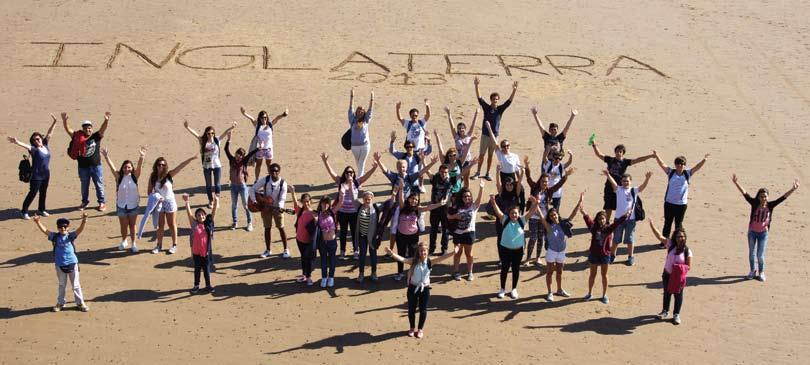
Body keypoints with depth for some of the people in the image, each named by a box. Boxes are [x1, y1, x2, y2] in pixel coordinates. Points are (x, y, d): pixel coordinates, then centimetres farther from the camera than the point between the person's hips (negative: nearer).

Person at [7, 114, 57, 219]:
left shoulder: (45, 145, 2)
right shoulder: (34, 149, -14)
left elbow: (49, 133, 6)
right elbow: (25, 145, -32)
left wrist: (54, 122, 5)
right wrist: (17, 142, -52)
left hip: (46, 175, 6)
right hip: (36, 176, -6)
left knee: (43, 193, 16)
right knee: (32, 193, -2)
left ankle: (41, 210, 31)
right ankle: (24, 211, 7)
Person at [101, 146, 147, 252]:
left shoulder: (134, 176, -8)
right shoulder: (119, 177, -8)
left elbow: (139, 166, -23)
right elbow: (112, 167, -20)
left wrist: (141, 157, -42)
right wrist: (106, 157, -35)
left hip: (133, 205, 0)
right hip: (121, 205, 0)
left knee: (132, 225, 11)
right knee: (123, 226, 12)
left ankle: (133, 243, 23)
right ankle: (123, 241, 35)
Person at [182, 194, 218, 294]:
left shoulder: (208, 223, -3)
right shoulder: (194, 224, -6)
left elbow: (213, 212, -9)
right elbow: (189, 213, -14)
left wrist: (216, 202, -20)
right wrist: (186, 202, -24)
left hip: (207, 251, 0)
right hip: (196, 251, 0)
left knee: (207, 269, 11)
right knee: (197, 269, 12)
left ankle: (208, 285, 24)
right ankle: (196, 285, 24)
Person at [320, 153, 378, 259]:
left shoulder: (357, 182, -5)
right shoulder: (340, 182, -4)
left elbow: (368, 174, -11)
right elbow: (331, 172, -10)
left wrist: (375, 166, -25)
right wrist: (325, 161, -21)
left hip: (354, 212, 0)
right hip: (342, 212, 0)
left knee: (354, 232, 10)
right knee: (343, 232, 13)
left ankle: (356, 251, 23)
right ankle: (342, 251, 24)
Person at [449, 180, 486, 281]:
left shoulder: (474, 206, -5)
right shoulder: (457, 207, -2)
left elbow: (479, 197, -22)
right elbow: (448, 216, 4)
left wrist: (481, 188, -39)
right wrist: (455, 216, -17)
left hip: (469, 232, -1)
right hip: (458, 233, 1)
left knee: (469, 253, 10)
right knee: (458, 252, 10)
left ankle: (470, 273, 22)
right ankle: (455, 272, 20)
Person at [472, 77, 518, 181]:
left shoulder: (500, 109, -1)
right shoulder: (486, 107, -4)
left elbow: (509, 101, -9)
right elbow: (479, 97, -11)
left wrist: (514, 90, -22)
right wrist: (476, 86, -22)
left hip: (494, 135, 1)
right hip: (485, 135, -1)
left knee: (490, 155, 9)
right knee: (481, 154, 4)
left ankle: (487, 174, 18)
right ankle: (478, 172, 16)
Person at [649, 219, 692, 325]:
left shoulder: (687, 251, -15)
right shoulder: (670, 244, -9)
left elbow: (689, 267, -10)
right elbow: (659, 236, -15)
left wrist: (681, 269, -29)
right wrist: (652, 224, -23)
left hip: (679, 276, -3)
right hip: (667, 274, 3)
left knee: (678, 295, 9)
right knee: (667, 293, 19)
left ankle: (676, 314, 23)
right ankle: (665, 311, 38)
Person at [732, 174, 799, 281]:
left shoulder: (770, 205, -10)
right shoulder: (754, 204, -11)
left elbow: (783, 197, -14)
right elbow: (744, 193, -19)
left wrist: (793, 189, -23)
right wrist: (736, 183, -29)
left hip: (763, 233, -1)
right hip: (752, 232, 1)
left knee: (760, 255, 0)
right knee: (752, 253, 15)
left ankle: (761, 273, 23)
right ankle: (752, 271, 34)